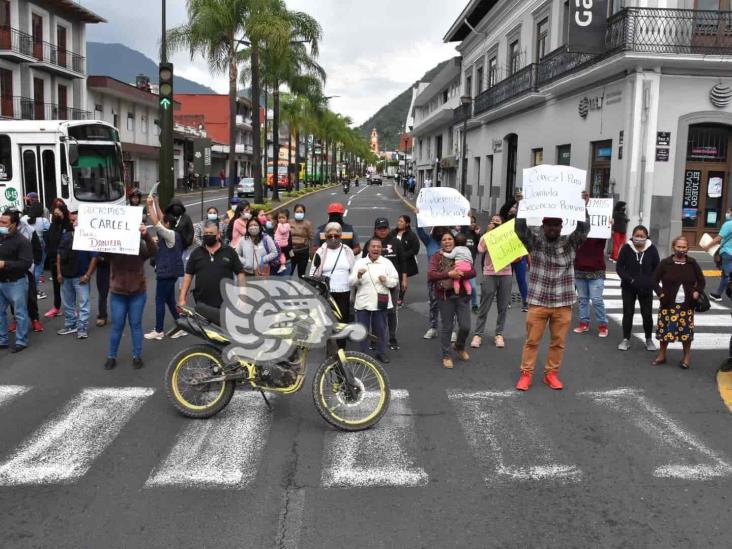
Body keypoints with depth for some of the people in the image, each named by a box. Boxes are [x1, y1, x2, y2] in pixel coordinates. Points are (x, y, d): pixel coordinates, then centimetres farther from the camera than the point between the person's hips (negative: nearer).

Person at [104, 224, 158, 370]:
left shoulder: (140, 247, -10)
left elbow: (153, 251, -28)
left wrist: (146, 235, -47)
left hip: (138, 294, -1)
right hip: (118, 294, 1)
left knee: (135, 325, 10)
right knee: (117, 326, 9)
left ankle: (137, 356, 20)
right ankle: (111, 357, 22)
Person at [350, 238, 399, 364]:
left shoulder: (387, 263, 4)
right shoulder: (359, 262, 3)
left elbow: (395, 281, 5)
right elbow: (351, 282, 1)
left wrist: (386, 280, -15)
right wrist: (358, 276, -19)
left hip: (380, 302, 0)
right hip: (363, 302, 0)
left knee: (380, 329, 8)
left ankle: (381, 353, 22)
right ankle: (363, 353, 18)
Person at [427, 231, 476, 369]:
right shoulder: (436, 257, 0)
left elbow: (473, 272, -3)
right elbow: (430, 275, -15)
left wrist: (460, 274, -22)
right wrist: (449, 274, -25)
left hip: (462, 295, 2)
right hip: (445, 296, -2)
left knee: (465, 326, 2)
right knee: (447, 327, 5)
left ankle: (460, 347, 32)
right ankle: (446, 355, 22)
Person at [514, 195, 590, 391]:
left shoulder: (570, 243, 3)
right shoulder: (535, 241, 0)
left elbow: (584, 229, -10)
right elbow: (520, 228, -12)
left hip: (563, 304, 1)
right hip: (538, 302, -1)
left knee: (558, 341, 9)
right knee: (532, 340, 5)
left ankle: (551, 374, 23)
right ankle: (526, 374, 14)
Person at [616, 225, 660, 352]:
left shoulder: (652, 249, -5)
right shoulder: (626, 248, -8)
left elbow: (657, 269, 1)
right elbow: (619, 267, -6)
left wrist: (649, 283, -14)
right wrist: (630, 280, -19)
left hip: (646, 288, 1)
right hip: (628, 287, 0)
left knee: (647, 314, 5)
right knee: (628, 313, 5)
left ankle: (649, 340, 22)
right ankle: (626, 339, 16)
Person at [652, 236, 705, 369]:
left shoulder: (692, 264, 3)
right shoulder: (665, 263, -3)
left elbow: (701, 281, 12)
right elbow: (655, 280, 2)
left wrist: (697, 292, -3)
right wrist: (660, 294, -9)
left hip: (686, 304, 1)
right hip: (668, 303, -1)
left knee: (686, 330, 1)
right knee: (665, 329, 2)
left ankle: (686, 357, 16)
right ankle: (662, 355, 18)